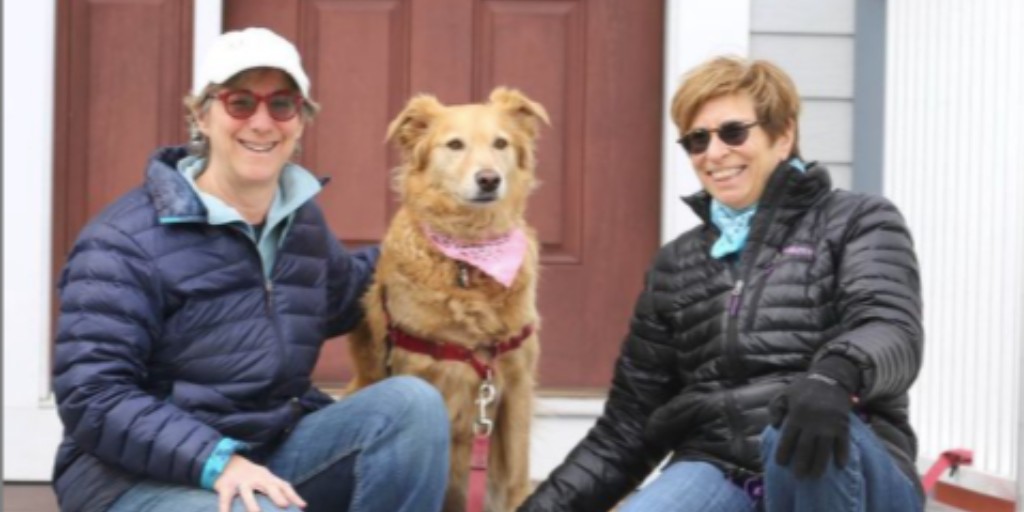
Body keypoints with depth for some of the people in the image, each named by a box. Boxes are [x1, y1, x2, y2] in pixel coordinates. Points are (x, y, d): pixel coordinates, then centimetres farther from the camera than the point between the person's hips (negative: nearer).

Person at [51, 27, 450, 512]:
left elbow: (340, 295, 32)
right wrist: (216, 460, -31)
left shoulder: (301, 219, 9)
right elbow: (93, 397, -20)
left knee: (411, 401, -16)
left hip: (271, 453, 7)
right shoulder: (126, 240, -12)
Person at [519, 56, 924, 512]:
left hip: (845, 474, -3)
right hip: (720, 475, 3)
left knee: (804, 434, -40)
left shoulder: (858, 222, 10)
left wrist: (834, 375, -34)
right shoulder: (676, 264, 21)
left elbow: (893, 332, -10)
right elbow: (629, 423, 22)